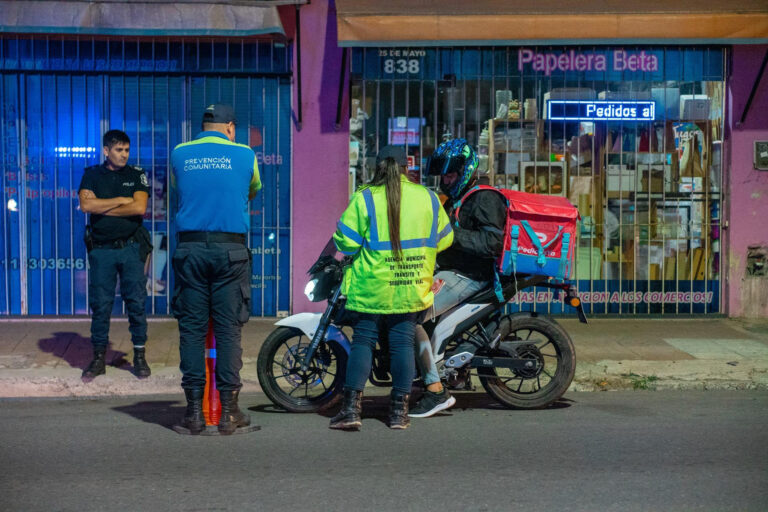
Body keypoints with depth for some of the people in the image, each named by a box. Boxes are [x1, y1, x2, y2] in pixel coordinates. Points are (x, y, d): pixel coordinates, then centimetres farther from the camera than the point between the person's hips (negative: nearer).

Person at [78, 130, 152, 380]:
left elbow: (139, 207, -9)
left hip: (131, 248, 0)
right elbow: (86, 204, -9)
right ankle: (99, 357, 11)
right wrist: (121, 200, -8)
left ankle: (139, 355, 9)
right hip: (101, 249, 0)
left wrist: (101, 206, -7)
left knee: (136, 301, 0)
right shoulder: (92, 175, 8)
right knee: (100, 304, 2)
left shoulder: (136, 175, 7)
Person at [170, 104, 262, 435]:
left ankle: (195, 409, 5)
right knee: (229, 330, 1)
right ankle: (229, 410, 2)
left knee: (191, 329, 4)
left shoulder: (179, 154, 9)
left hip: (190, 249, 1)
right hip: (230, 249, -1)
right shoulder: (244, 154, 6)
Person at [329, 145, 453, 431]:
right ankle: (399, 410, 8)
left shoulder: (364, 199, -7)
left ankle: (351, 408, -1)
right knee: (403, 342, 8)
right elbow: (444, 239, 12)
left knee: (363, 341, 4)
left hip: (373, 287, -2)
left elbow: (345, 241, -7)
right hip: (412, 287, 2)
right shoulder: (427, 198, 3)